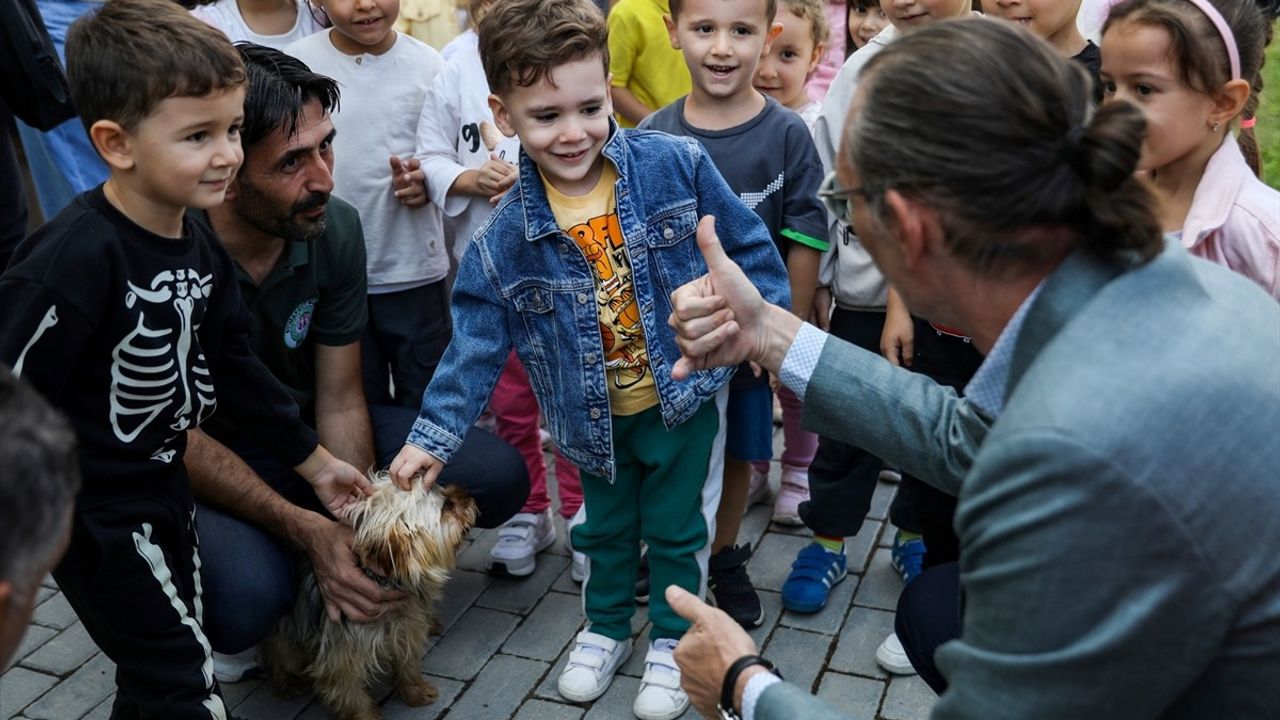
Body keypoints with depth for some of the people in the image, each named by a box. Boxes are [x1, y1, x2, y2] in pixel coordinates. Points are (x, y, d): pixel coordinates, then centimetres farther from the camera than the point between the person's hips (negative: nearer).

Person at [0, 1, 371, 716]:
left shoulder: (199, 244, -3)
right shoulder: (71, 261, -29)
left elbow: (231, 367, 8)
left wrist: (316, 461, 12)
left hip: (166, 486, 8)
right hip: (93, 516, -8)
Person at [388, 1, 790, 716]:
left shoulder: (675, 165, -19)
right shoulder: (505, 239, -15)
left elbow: (748, 246, -6)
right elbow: (477, 344, -7)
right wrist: (434, 435, -9)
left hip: (685, 395, -1)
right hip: (596, 417, 2)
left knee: (676, 527, 15)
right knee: (605, 526, 22)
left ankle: (672, 637, 39)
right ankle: (607, 626, 48)